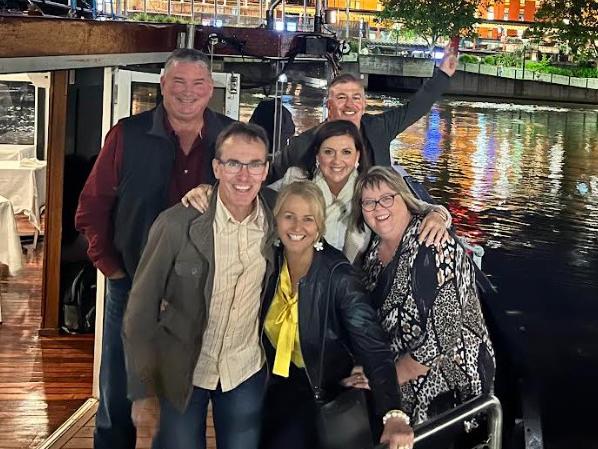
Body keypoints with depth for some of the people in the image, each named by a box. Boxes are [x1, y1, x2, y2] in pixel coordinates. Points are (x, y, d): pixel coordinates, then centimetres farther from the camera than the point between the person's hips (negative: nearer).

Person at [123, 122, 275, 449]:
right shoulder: (176, 223, -18)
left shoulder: (276, 222, -9)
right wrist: (143, 391, -13)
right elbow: (141, 309, -13)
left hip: (247, 373, 3)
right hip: (179, 373, -2)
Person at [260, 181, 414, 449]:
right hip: (274, 384, 5)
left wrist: (393, 415, -47)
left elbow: (373, 347, -35)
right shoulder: (270, 260, -11)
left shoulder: (338, 276, -26)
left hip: (322, 392, -4)